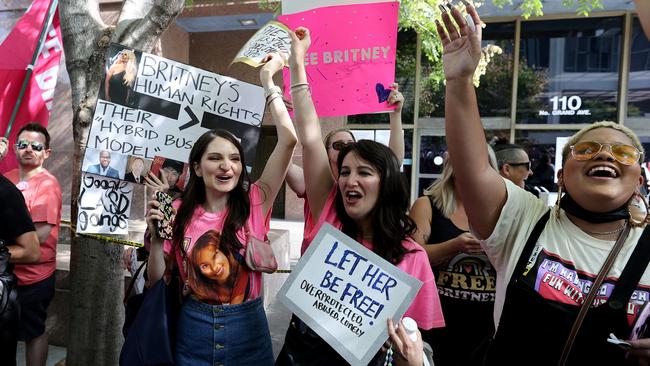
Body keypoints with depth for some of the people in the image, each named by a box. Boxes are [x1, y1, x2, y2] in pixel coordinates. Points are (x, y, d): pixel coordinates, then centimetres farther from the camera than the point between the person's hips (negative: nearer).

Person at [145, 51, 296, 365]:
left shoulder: (254, 204, -10)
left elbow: (288, 139, -19)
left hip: (246, 329, 0)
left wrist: (267, 80, -12)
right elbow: (157, 280, 1)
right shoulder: (180, 212, -5)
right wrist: (156, 237, -16)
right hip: (193, 328, 1)